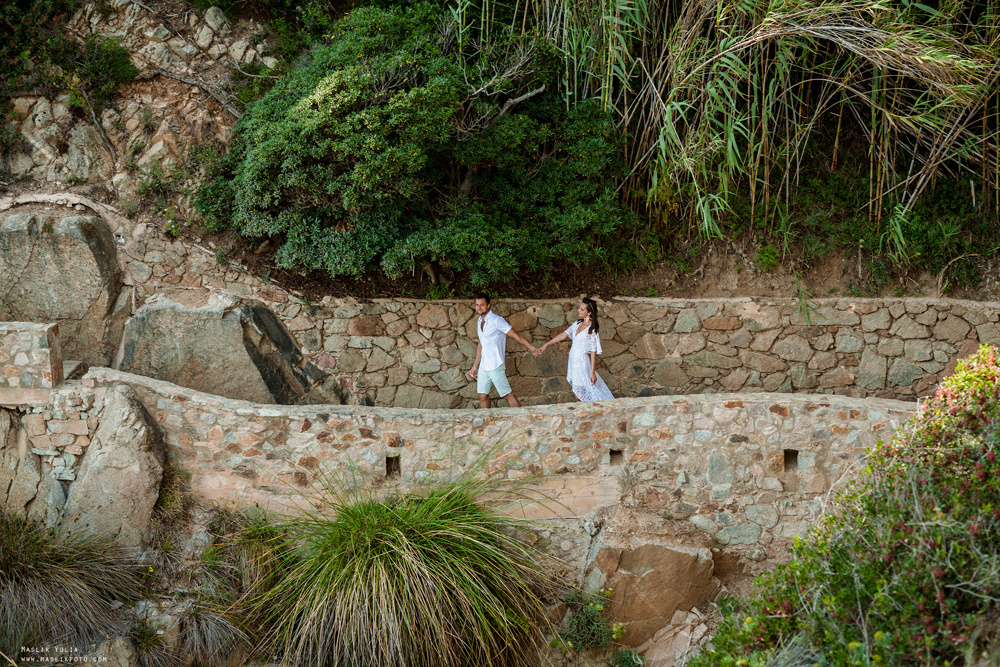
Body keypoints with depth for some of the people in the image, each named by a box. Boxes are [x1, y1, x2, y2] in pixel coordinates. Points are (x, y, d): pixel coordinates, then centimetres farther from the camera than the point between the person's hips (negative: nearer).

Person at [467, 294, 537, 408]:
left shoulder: (496, 320, -14)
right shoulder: (480, 322, 11)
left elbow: (515, 335, -14)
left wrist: (532, 348, -16)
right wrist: (475, 366, 22)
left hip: (495, 365, -8)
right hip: (483, 366, 8)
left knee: (507, 394, -3)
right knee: (482, 395, 8)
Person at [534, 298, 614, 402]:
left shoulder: (592, 330, -17)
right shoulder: (578, 323, 4)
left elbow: (593, 352, -17)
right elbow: (564, 335, 7)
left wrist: (592, 372, -18)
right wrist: (546, 345, 4)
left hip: (582, 361, -7)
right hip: (573, 360, 7)